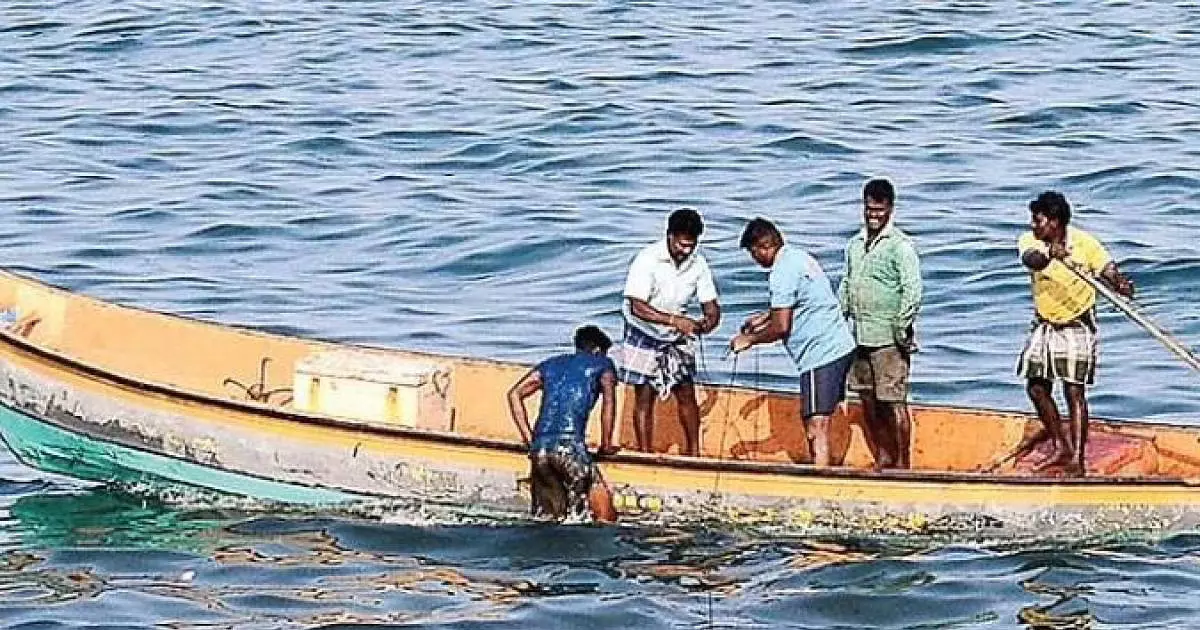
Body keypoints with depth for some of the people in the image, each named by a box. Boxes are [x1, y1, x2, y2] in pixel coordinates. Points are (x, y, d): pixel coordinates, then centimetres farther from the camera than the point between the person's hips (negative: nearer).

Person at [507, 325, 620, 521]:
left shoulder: (550, 364, 27)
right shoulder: (602, 363, 16)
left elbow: (515, 394, 20)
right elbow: (609, 400, 2)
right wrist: (606, 445, 10)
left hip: (539, 448, 5)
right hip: (570, 445, -5)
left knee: (546, 519, 9)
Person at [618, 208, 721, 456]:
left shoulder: (698, 263, -10)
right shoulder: (648, 259, -25)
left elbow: (710, 304, -4)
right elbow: (637, 306, -32)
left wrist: (710, 320, -28)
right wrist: (674, 320, -41)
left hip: (677, 335, 4)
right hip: (644, 333, -4)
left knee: (686, 393, 3)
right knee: (644, 397, -3)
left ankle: (693, 452, 15)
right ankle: (645, 455, 2)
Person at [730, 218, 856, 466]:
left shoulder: (782, 273, -15)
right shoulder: (798, 256, 16)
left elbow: (781, 328, -15)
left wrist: (749, 339, -1)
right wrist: (765, 317, 30)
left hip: (821, 352, -10)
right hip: (840, 346, 10)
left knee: (816, 430, -14)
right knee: (813, 423, 16)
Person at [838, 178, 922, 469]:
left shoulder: (900, 245, -8)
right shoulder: (855, 244, 15)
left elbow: (913, 290, -14)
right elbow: (846, 285, 23)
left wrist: (902, 329, -16)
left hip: (888, 339, -7)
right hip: (859, 336, 7)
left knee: (894, 402, -6)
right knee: (869, 403, 11)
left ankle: (902, 464, 0)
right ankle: (882, 460, 21)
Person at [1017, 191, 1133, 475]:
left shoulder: (1085, 244, -13)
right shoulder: (1030, 241, -8)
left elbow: (1109, 271, -16)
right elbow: (1031, 260, -30)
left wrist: (1122, 285, -39)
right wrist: (1050, 254, -51)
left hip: (1077, 326, -5)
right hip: (1044, 325, 5)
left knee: (1074, 392, -8)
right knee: (1037, 387, 7)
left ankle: (1077, 460, -9)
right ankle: (1061, 448, 23)